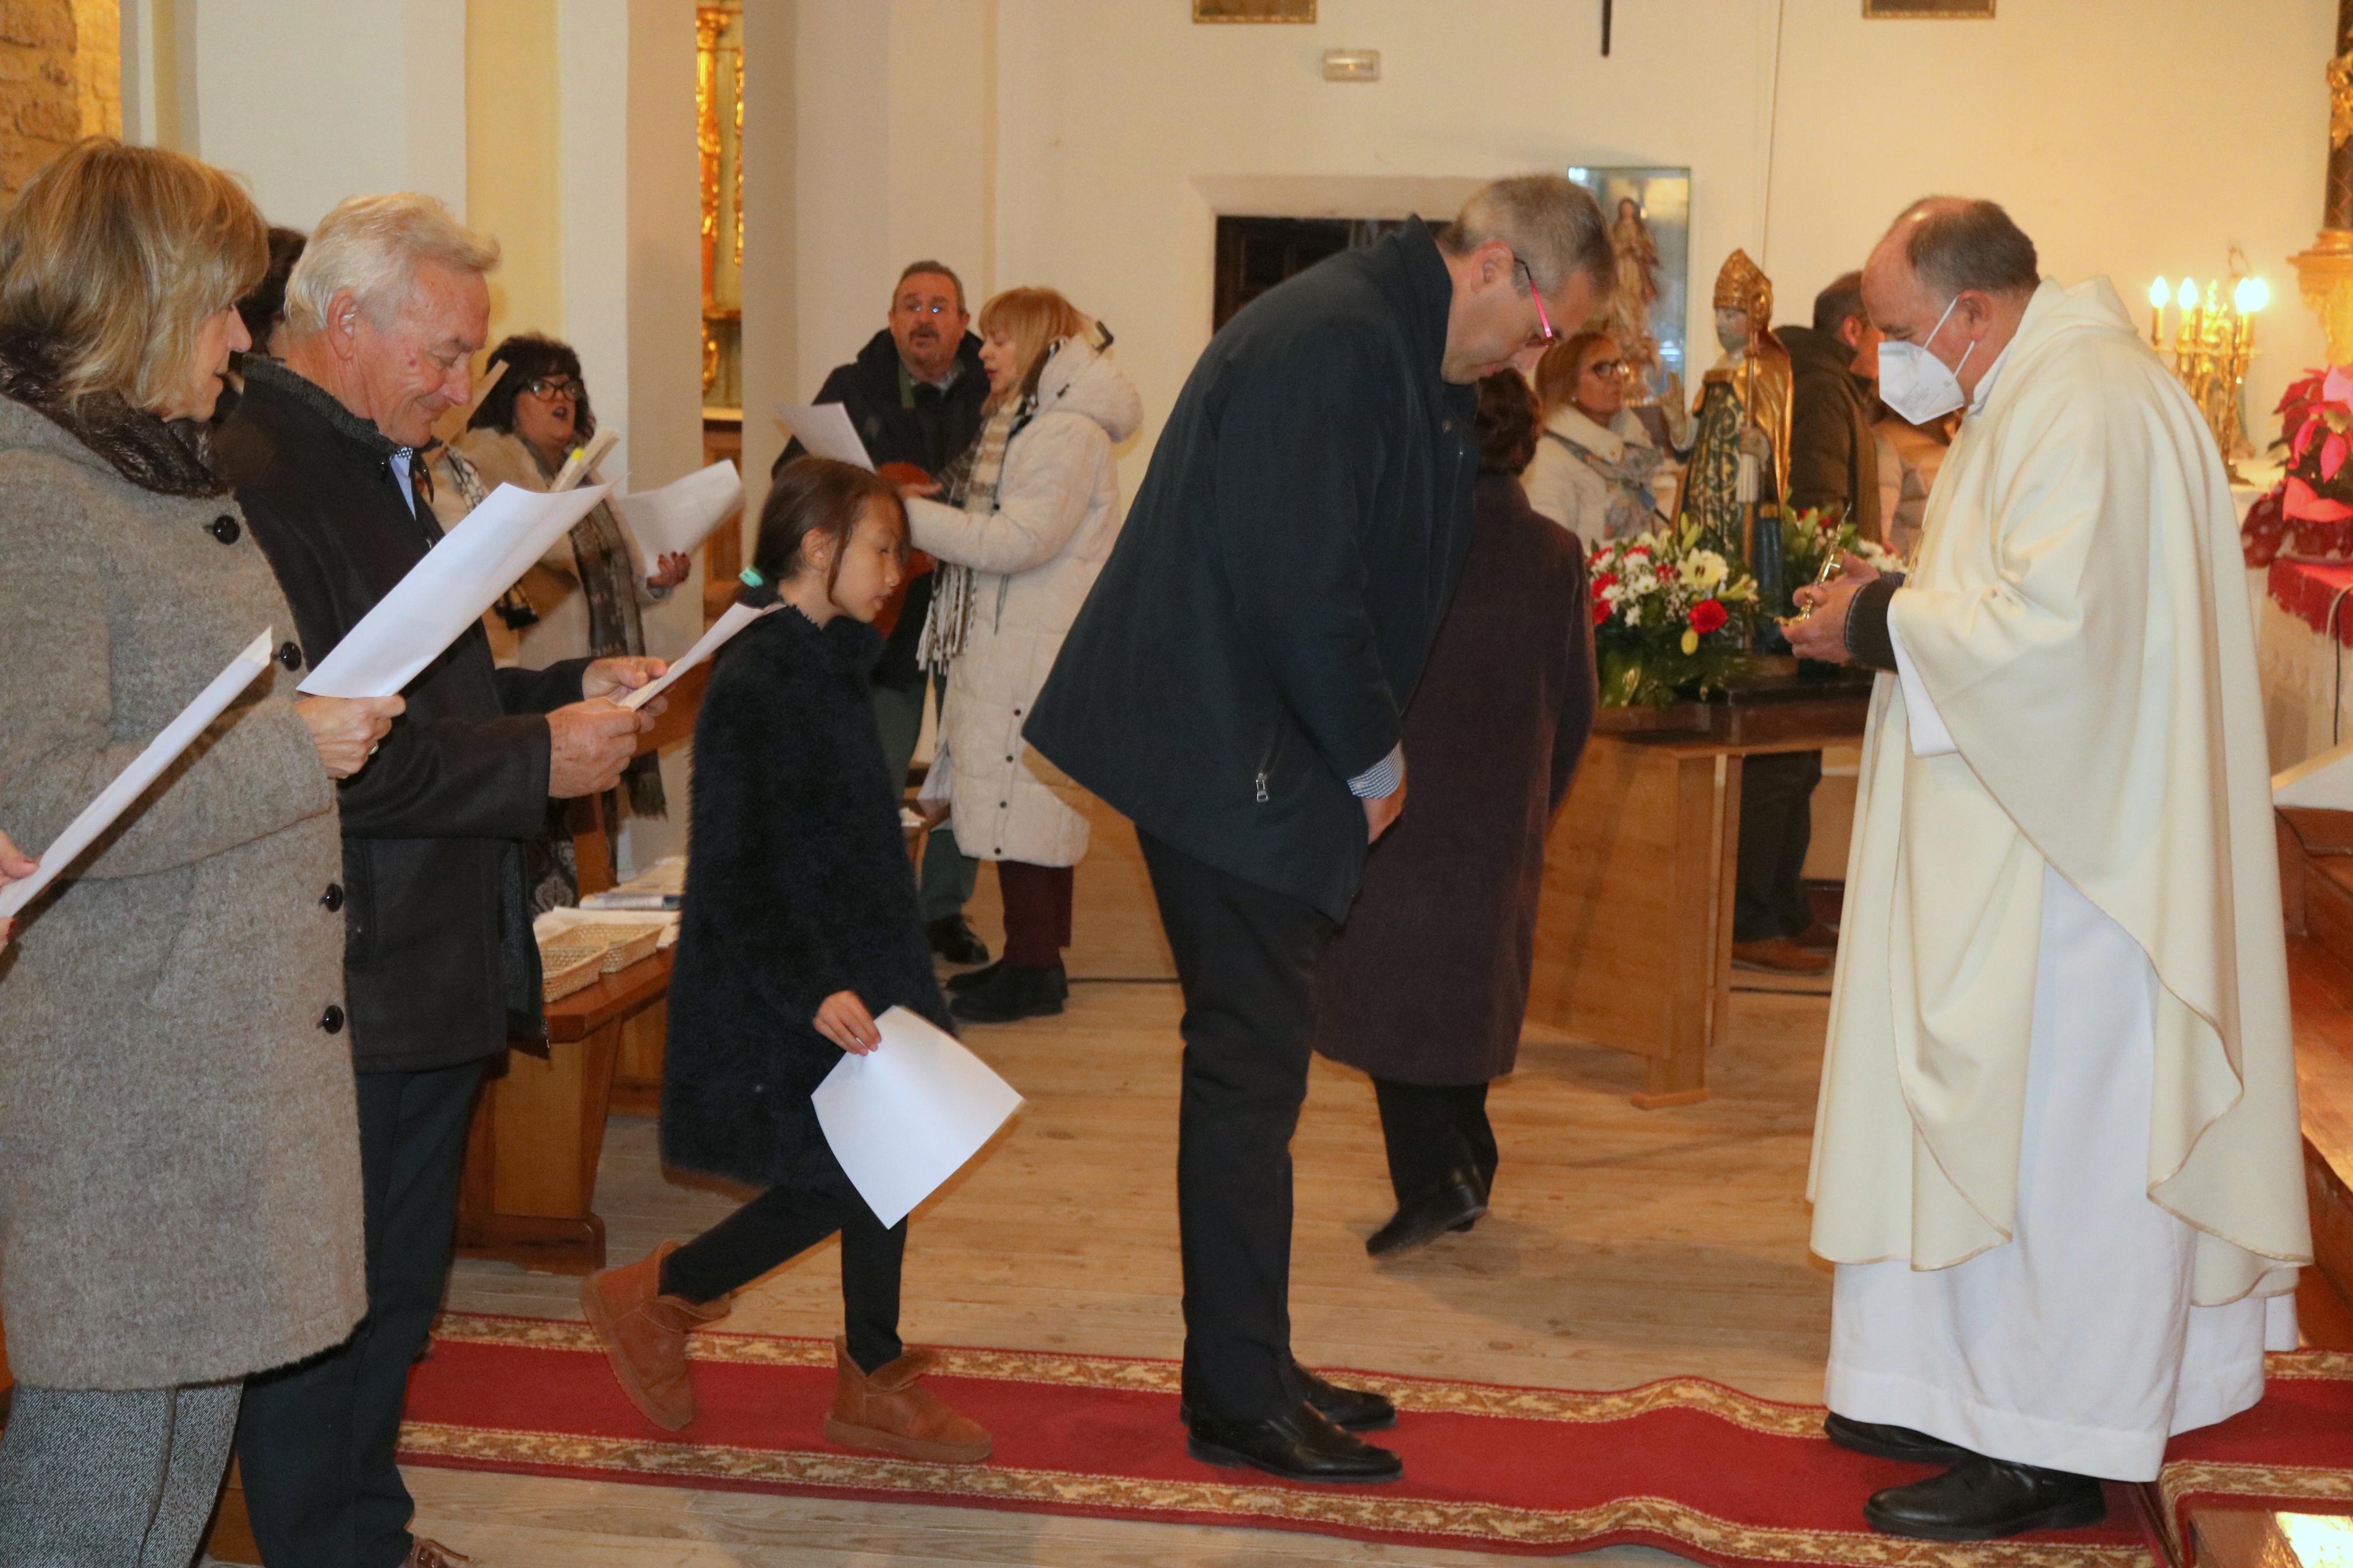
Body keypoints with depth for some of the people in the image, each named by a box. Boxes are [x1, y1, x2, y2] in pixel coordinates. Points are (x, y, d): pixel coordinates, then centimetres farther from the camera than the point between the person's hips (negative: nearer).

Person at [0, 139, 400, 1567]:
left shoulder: (156, 473, 16)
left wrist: (321, 712, 14)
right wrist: (292, 749, -17)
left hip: (227, 1026, 10)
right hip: (123, 1060, -10)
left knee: (196, 1395, 15)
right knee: (118, 1427, 1)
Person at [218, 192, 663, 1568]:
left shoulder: (382, 466, 16)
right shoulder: (256, 472, -18)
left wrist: (571, 688, 8)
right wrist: (539, 760, -19)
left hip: (438, 974, 10)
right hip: (341, 992, -10)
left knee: (397, 1296, 21)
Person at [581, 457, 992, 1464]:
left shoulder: (832, 667, 11)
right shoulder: (752, 683, -18)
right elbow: (732, 873, -20)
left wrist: (890, 976, 19)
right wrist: (811, 992, -25)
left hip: (854, 970, 9)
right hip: (781, 991, -9)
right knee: (837, 1184, -5)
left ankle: (874, 1381, 20)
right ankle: (656, 1296, 15)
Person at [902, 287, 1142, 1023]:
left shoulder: (1069, 433, -14)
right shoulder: (1020, 422, 20)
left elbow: (1018, 540, -21)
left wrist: (911, 515, -17)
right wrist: (927, 507, 6)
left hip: (1040, 652, -10)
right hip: (1005, 648, 10)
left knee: (1025, 801, -7)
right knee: (1019, 803, 13)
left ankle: (1034, 970, -1)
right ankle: (1030, 956, 20)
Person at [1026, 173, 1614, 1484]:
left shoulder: (1399, 348, 14)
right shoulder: (1335, 343, -19)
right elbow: (1299, 585, -25)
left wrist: (1367, 750, 7)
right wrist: (1373, 759, -12)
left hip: (1248, 753, 11)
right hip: (1226, 755, -11)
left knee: (1254, 1066, 15)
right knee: (1252, 1070, -4)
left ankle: (1248, 1371, 25)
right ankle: (1241, 1403, 7)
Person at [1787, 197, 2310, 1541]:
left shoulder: (2087, 408, -18)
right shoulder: (2038, 398, 16)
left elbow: (2055, 625, -27)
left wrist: (1879, 623, -15)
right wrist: (1896, 604, 7)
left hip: (2072, 864, -11)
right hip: (2020, 860, 11)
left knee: (2052, 1142, -3)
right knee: (1996, 1128, 14)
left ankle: (2050, 1454, 7)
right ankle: (1983, 1394, 23)